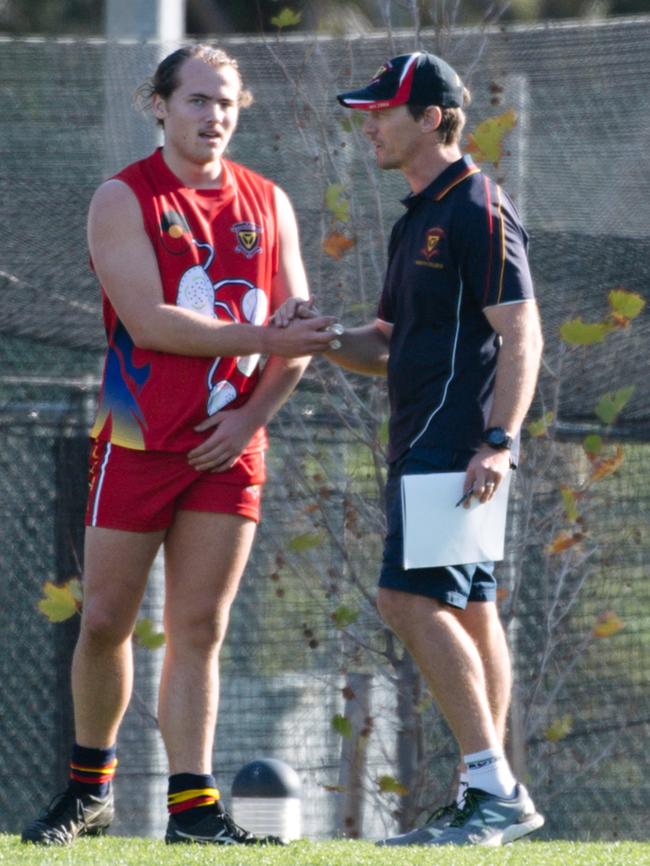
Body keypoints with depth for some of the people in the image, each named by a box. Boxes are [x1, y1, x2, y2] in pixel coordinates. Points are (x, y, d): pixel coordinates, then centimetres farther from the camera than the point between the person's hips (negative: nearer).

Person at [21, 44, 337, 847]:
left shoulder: (267, 203, 10)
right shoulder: (123, 200, -3)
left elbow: (296, 334, 12)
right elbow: (147, 321, -14)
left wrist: (251, 414, -4)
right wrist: (265, 339, -17)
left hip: (227, 448, 3)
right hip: (138, 442, -3)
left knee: (199, 630, 0)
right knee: (106, 622, 1)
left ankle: (192, 805, -1)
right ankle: (88, 788, 19)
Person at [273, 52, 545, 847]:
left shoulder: (478, 209, -11)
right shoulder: (417, 219, 20)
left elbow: (521, 334, -18)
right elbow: (388, 348, 25)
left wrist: (499, 440, -26)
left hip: (457, 441, -10)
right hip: (425, 446, 10)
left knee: (412, 599, -16)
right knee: (467, 612, 9)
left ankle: (495, 789, -17)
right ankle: (488, 800, 10)